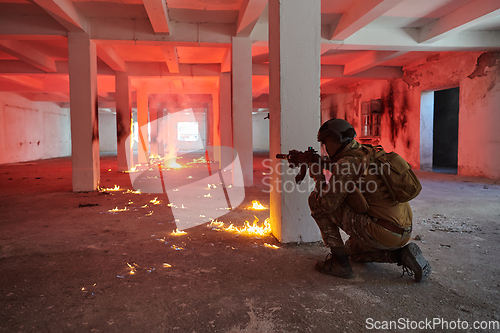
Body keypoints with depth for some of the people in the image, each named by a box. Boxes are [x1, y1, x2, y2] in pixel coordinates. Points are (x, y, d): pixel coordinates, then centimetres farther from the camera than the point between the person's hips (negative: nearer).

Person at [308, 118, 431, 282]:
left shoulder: (346, 163, -13)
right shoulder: (368, 155, 15)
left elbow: (327, 204, -12)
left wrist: (318, 176, 2)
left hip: (382, 231, -9)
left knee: (316, 200, -3)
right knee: (353, 250, 37)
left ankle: (339, 262, 3)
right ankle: (400, 254, 12)